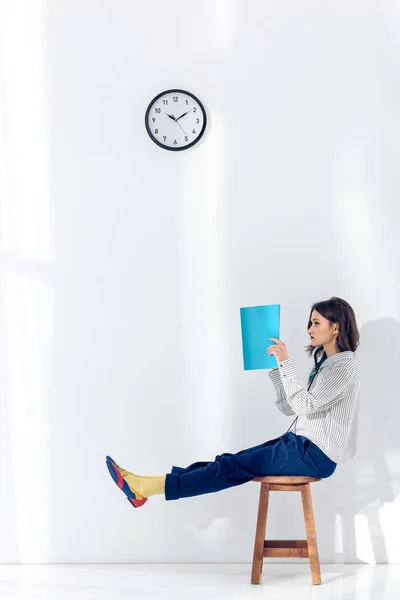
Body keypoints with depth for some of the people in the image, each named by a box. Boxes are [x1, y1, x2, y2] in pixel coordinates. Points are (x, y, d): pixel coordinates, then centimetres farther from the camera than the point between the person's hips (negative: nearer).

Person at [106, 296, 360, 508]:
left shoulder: (345, 366, -13)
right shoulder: (323, 361, 16)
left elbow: (305, 406, -24)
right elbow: (290, 408, 12)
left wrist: (286, 363, -26)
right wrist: (277, 368, 5)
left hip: (316, 454, -8)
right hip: (301, 443, 8)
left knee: (234, 467, -14)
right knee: (230, 461, -3)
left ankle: (149, 487, -18)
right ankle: (145, 483, -9)